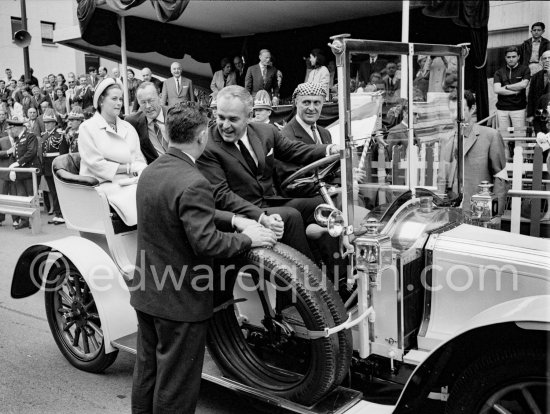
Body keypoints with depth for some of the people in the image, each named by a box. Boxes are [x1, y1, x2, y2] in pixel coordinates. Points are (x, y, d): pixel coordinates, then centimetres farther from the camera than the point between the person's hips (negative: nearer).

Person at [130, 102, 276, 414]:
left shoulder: (151, 172, 4)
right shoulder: (193, 183, -24)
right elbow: (205, 243, -28)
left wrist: (234, 221, 5)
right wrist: (246, 239, -13)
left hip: (146, 294, 9)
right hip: (181, 301, -8)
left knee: (148, 370, 23)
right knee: (176, 386, 8)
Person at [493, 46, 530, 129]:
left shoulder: (524, 69, 6)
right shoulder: (499, 72, 8)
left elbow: (524, 84, -10)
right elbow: (496, 90, -5)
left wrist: (506, 87, -3)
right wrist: (515, 91, -6)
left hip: (518, 109, -1)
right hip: (502, 109, 2)